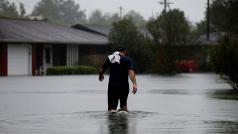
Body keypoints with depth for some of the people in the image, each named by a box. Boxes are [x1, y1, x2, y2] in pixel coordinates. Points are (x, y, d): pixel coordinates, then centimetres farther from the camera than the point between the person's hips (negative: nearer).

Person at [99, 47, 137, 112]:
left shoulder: (109, 58, 8)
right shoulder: (127, 59, 0)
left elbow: (102, 70, 14)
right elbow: (131, 72, -15)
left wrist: (101, 76, 36)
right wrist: (134, 84, -25)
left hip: (112, 85, 1)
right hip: (124, 86, 0)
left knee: (112, 108, -5)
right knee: (123, 104, 24)